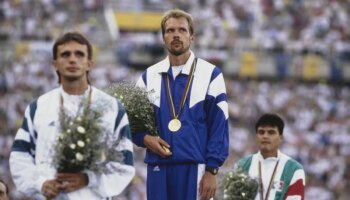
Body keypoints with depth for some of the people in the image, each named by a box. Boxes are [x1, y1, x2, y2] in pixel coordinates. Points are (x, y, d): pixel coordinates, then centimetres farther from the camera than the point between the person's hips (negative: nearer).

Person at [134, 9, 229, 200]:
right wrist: (145, 138, -6)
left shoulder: (210, 74, 3)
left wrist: (212, 171, -8)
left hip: (194, 169, -3)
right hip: (158, 168, 3)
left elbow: (219, 126, -1)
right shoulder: (149, 76, 13)